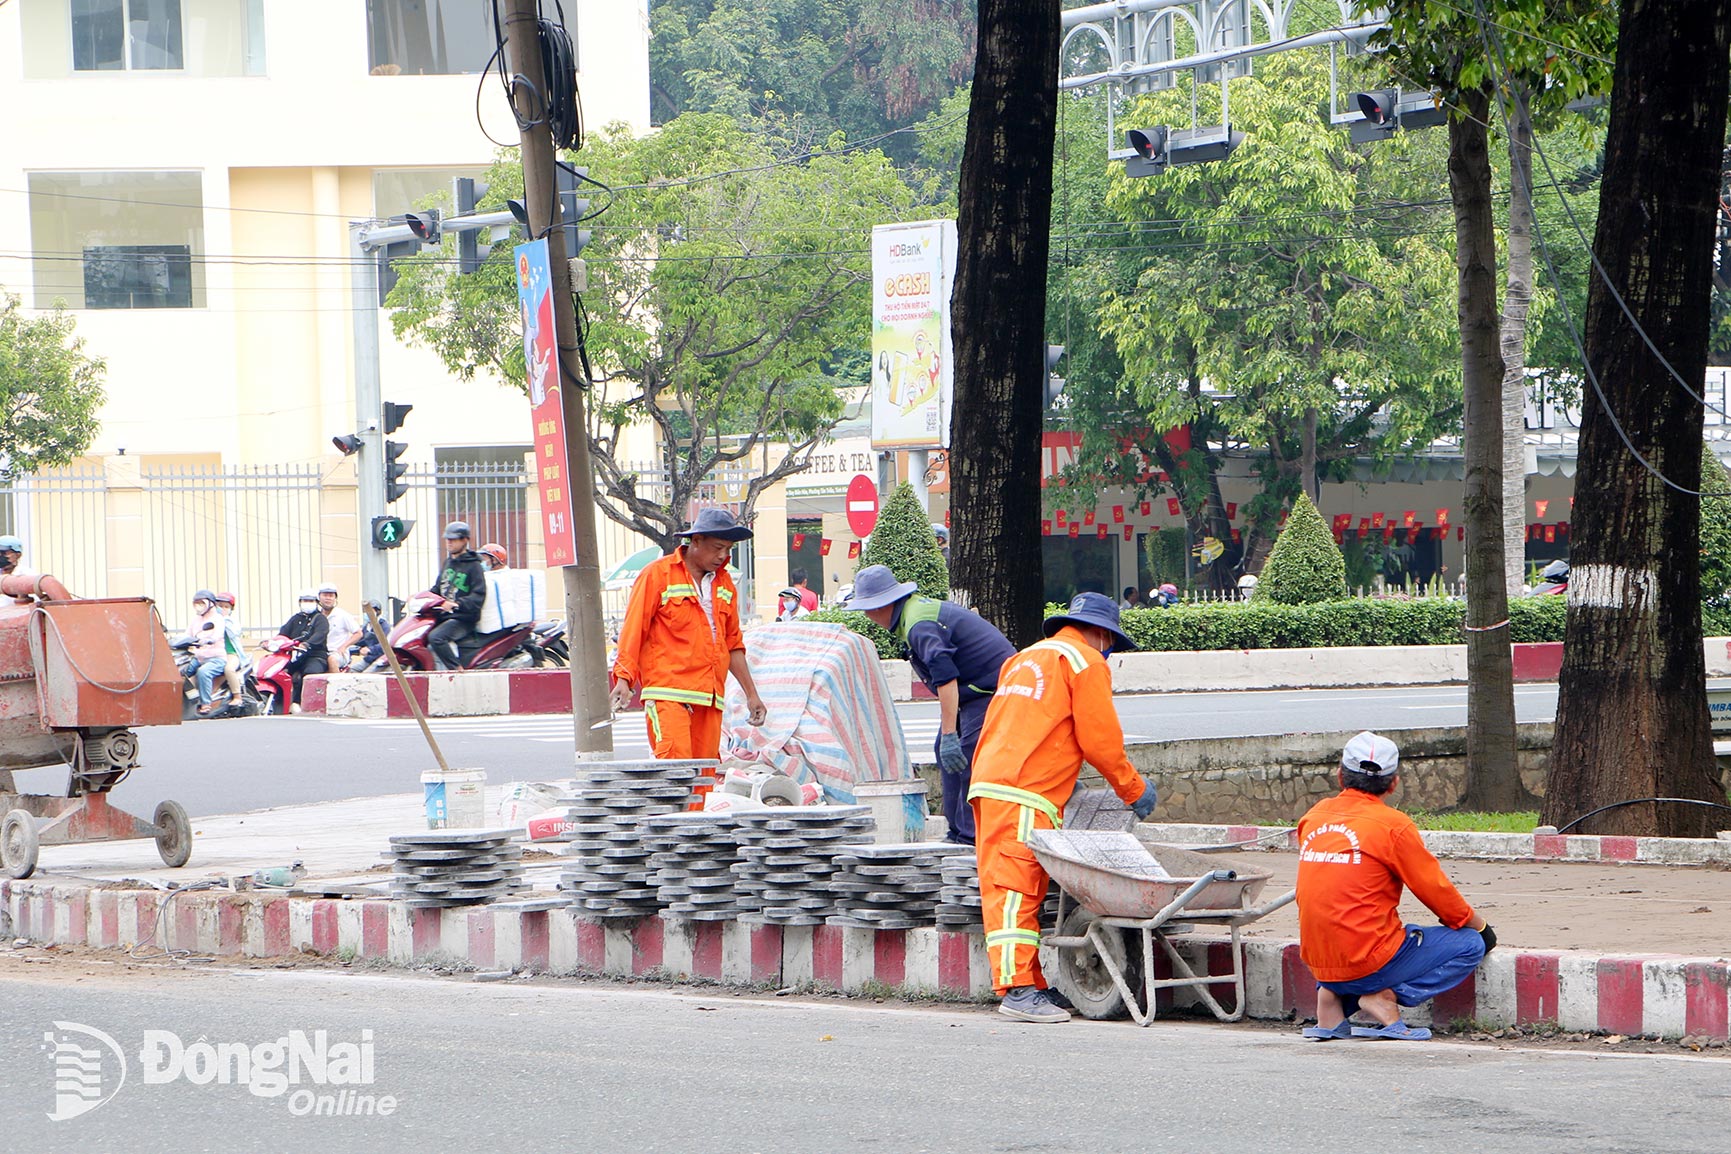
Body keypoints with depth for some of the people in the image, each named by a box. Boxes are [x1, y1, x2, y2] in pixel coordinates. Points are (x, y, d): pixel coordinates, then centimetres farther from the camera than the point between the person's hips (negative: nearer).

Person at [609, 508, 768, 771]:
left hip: (710, 698, 6)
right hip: (667, 694, -6)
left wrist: (751, 694, 24)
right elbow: (633, 630, -1)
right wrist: (624, 679, -11)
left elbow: (732, 643, 26)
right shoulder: (658, 575, 1)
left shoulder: (724, 583, 19)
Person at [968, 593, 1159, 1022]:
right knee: (1015, 889, -13)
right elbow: (1100, 739, -3)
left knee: (1016, 890, 9)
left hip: (989, 783, 9)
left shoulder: (1025, 659, 27)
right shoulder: (1086, 661, 1)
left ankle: (1030, 986, 10)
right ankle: (1017, 989, -18)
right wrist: (1135, 790, 10)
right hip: (1025, 795, -9)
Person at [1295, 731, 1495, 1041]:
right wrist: (1480, 926, 16)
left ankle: (1335, 996, 10)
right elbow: (1436, 890, -2)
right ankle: (1385, 997, -7)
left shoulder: (1313, 818, 8)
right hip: (1369, 962, -6)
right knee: (1470, 944, 7)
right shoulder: (1393, 824, -10)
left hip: (1318, 962, 6)